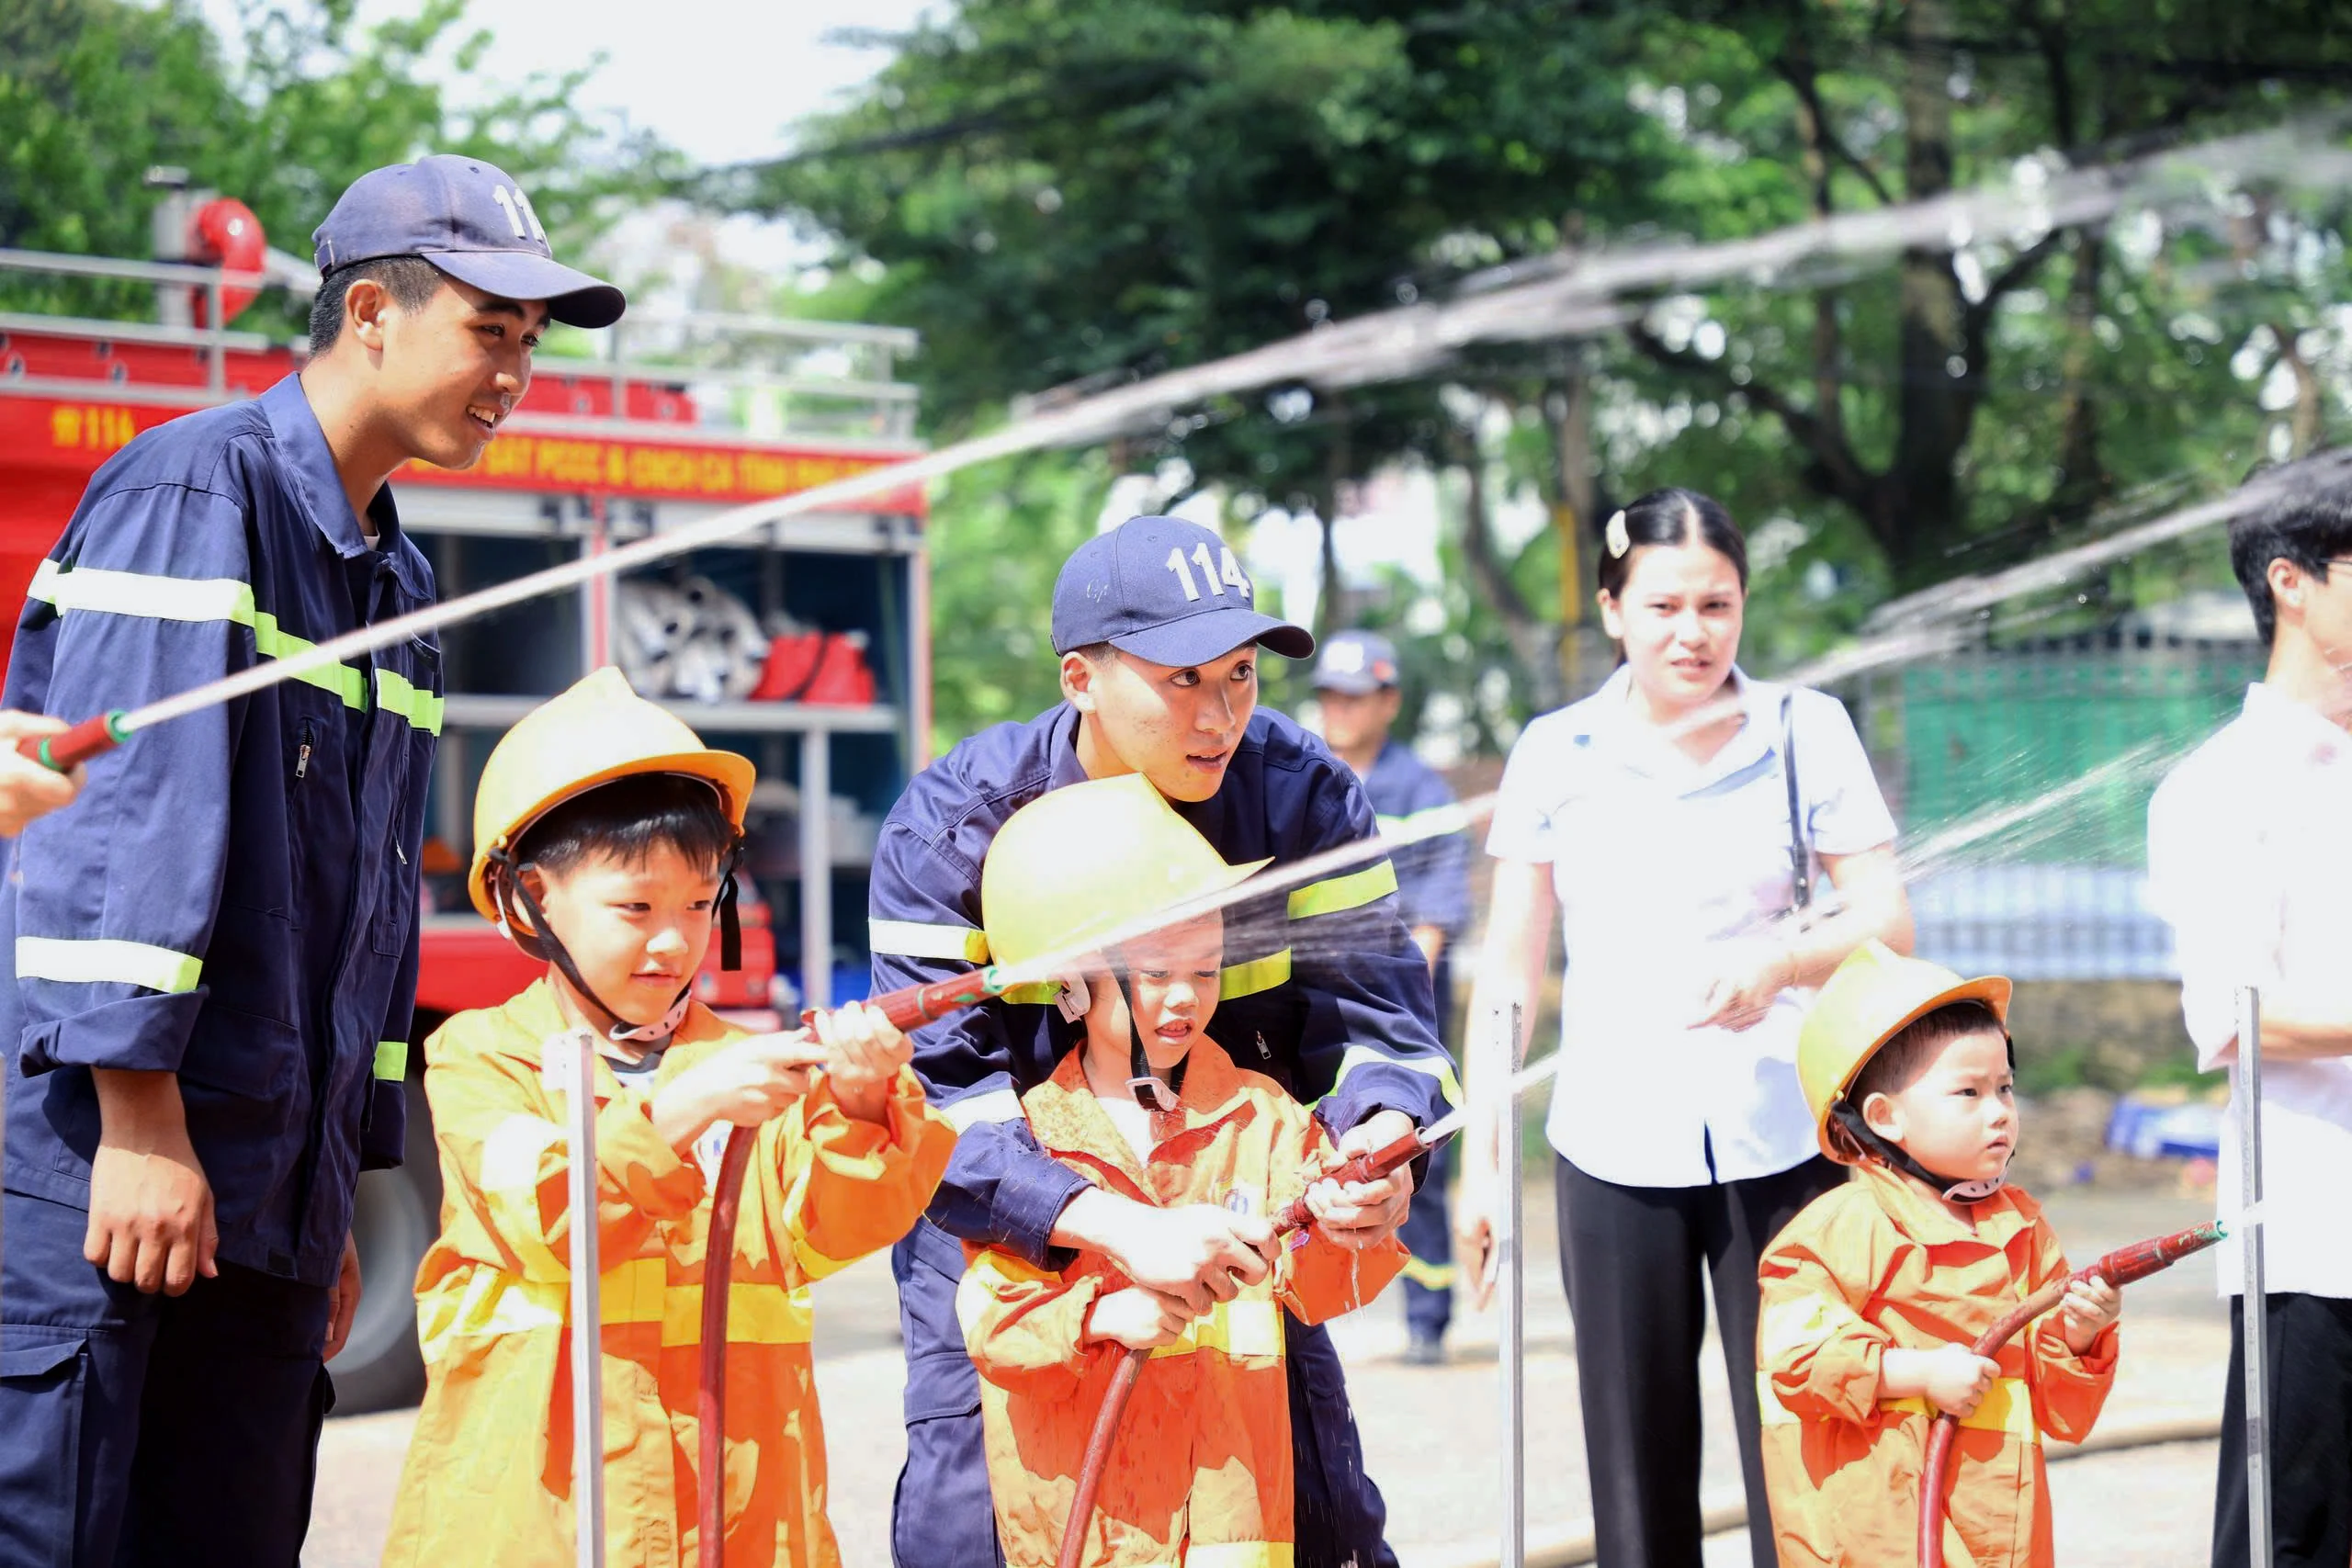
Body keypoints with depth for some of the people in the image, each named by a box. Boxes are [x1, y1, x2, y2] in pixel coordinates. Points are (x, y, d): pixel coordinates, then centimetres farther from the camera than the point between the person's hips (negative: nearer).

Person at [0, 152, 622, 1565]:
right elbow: (128, 800, -16)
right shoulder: (196, 490, -7)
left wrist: (335, 1198, 21)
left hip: (267, 1202, 8)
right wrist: (142, 1120, -21)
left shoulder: (397, 581, 20)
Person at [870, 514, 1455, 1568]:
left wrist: (1379, 1140, -38)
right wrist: (1121, 1231, -44)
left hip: (1233, 1223, 3)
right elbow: (940, 1099, -28)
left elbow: (1369, 1006, -13)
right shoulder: (953, 828, -22)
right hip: (1008, 1232, -3)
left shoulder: (1302, 794, -13)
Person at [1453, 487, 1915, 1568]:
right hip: (1614, 1147, 1)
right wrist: (1481, 1155, 3)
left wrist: (1781, 961, -19)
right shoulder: (1556, 753, 6)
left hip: (1779, 1141, -1)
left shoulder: (1804, 730, 3)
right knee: (1637, 1470, 3)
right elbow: (1509, 970, 8)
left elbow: (1887, 920, 1)